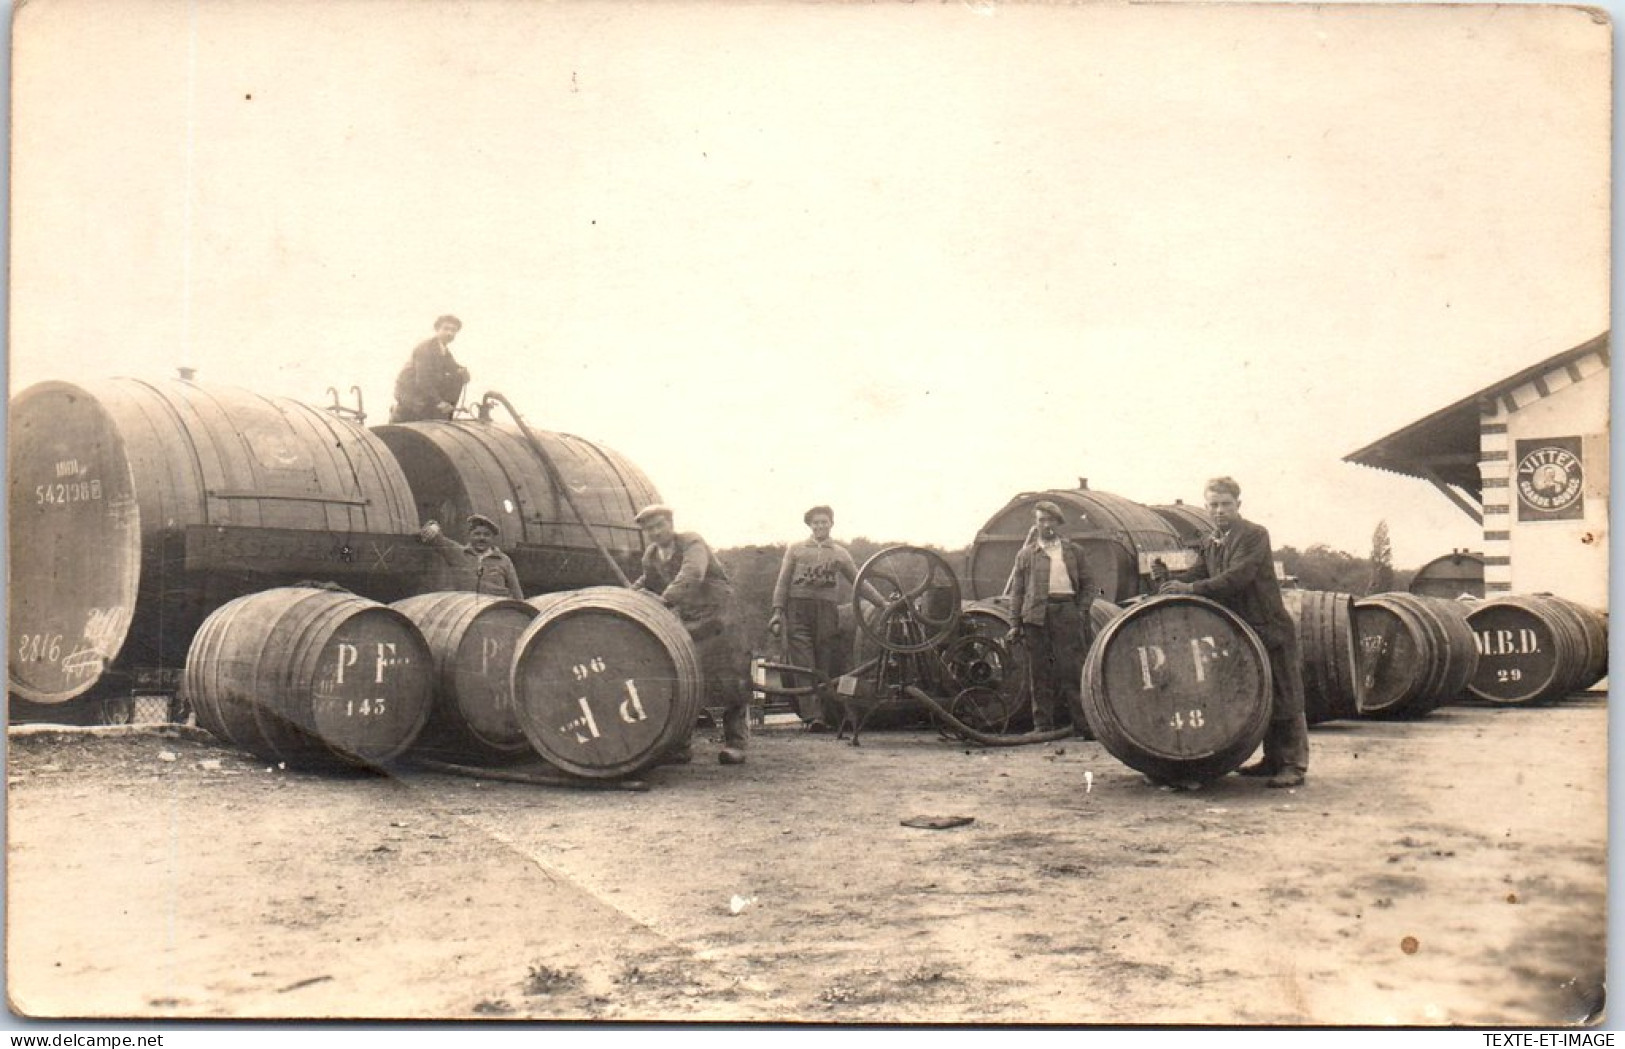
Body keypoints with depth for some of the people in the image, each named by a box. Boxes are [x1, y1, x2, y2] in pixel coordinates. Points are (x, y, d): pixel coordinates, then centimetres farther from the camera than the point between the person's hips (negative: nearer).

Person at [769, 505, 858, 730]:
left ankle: (826, 715, -2)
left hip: (827, 611, 1)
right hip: (798, 611, -1)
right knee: (804, 665, -11)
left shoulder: (840, 553, 18)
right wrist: (777, 611, 1)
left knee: (826, 665, -4)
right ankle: (813, 715, -19)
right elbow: (783, 581, 12)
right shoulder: (795, 549, 16)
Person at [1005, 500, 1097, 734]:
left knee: (1072, 667, -5)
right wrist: (1017, 622, 3)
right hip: (1036, 614, 0)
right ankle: (1042, 722, 5)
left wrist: (1082, 609, 2)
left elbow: (1088, 584, 17)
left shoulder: (1074, 551, 16)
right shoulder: (1026, 554, 13)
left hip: (1067, 611, 0)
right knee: (1040, 670, 0)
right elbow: (1017, 590, 10)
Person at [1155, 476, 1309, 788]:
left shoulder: (1255, 535, -13)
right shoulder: (1209, 543, 12)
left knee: (1284, 698, -4)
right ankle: (1273, 759, 22)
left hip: (1271, 630, -7)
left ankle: (1294, 765, -1)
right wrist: (1169, 580, -14)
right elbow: (1199, 575, 6)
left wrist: (1191, 588, -29)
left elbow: (1236, 576, -24)